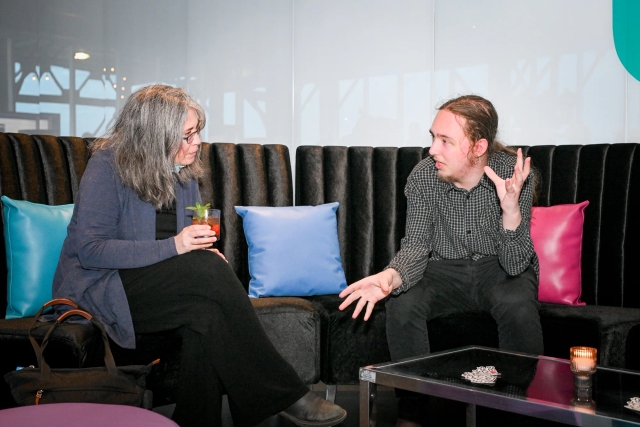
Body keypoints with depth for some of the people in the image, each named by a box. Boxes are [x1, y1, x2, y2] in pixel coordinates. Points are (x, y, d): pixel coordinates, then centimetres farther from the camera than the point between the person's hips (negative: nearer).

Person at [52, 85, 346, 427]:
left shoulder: (184, 171, 9)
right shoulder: (107, 167, -11)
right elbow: (89, 250, -19)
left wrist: (205, 253, -8)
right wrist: (173, 247, -26)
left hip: (155, 282, 6)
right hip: (100, 289, -6)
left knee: (207, 313, -32)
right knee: (208, 270, -31)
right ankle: (284, 395, -26)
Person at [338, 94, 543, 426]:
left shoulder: (516, 173, -19)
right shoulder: (423, 177, -12)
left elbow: (515, 265, -21)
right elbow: (416, 246, -13)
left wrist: (510, 207, -39)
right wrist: (391, 276, -36)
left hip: (499, 270, -2)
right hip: (445, 271, 2)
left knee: (517, 306, -34)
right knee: (401, 304, -26)